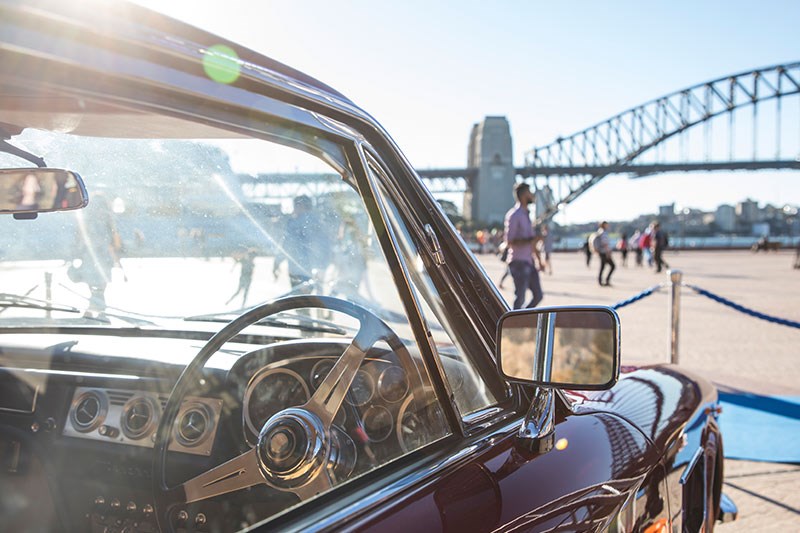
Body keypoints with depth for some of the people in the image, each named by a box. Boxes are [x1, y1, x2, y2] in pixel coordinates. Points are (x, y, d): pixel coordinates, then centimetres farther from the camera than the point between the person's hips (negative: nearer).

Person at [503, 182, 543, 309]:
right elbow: (509, 242, -17)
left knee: (538, 295, 7)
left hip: (529, 262, 9)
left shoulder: (527, 215, 17)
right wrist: (530, 240, -25)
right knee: (520, 297, -5)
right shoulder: (513, 215, -10)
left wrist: (539, 259, 23)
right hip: (519, 262, -9)